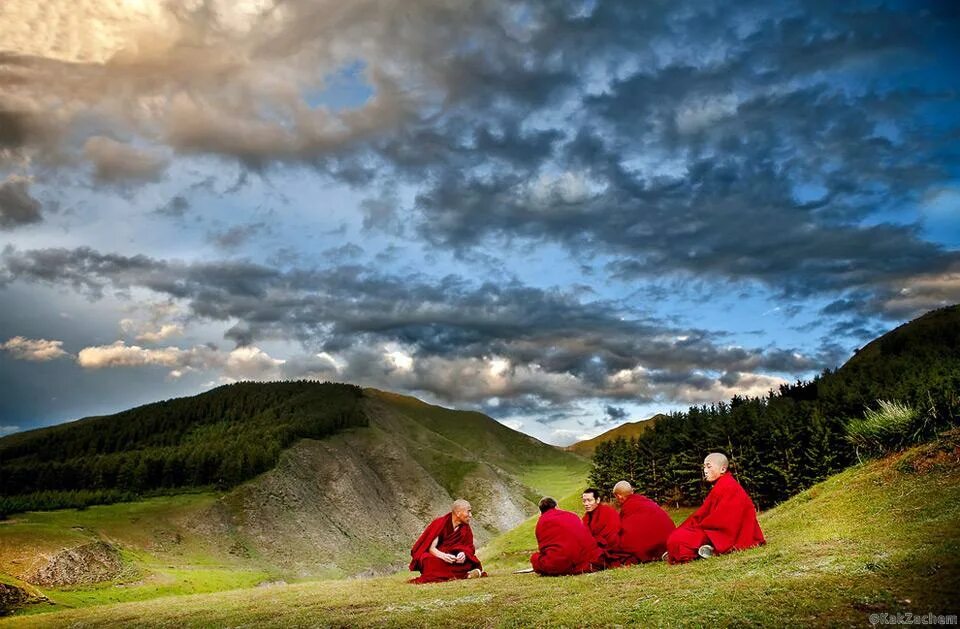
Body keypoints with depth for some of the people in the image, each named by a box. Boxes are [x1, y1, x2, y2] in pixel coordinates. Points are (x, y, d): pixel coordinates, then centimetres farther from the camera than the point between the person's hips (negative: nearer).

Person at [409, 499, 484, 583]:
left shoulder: (466, 529, 0)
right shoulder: (440, 523, -12)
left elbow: (469, 548, -4)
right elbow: (431, 548, -17)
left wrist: (463, 554, -28)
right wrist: (443, 555, -38)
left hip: (452, 559, 4)